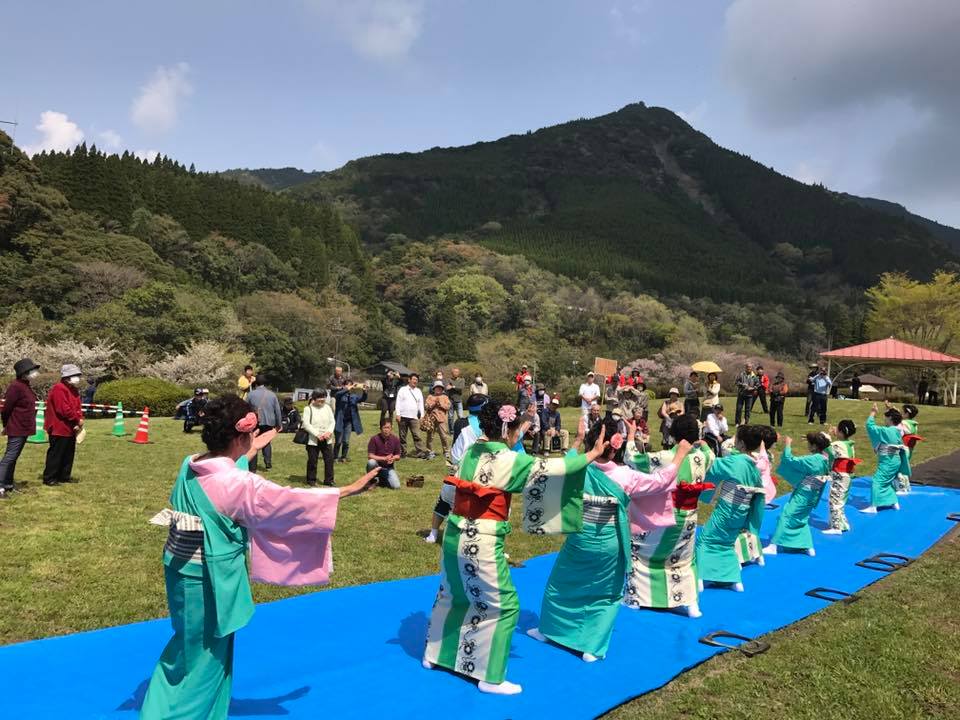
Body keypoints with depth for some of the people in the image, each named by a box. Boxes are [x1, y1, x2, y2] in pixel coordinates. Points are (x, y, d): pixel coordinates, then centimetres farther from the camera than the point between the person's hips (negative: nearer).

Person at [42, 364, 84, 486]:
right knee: (56, 454, -4)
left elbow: (77, 407, 13)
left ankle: (64, 476, 22)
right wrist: (78, 420, -16)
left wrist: (79, 419, -6)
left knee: (69, 454, 14)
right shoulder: (59, 389, -16)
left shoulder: (74, 390, 15)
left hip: (70, 429, 10)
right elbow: (64, 409, -23)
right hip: (59, 429, -10)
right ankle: (49, 478, 3)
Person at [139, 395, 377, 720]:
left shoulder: (190, 466, -3)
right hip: (208, 579, -8)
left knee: (191, 648, 27)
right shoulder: (239, 483, -26)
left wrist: (249, 453, 25)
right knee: (203, 661, 13)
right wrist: (350, 489, -13)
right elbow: (291, 500, -20)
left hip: (183, 570, 8)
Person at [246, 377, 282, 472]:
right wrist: (279, 424, 13)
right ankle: (268, 463, 9)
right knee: (267, 442, 21)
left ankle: (252, 468, 4)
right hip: (269, 422, 2)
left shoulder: (251, 394, -2)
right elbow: (277, 411, 5)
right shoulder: (272, 394, 3)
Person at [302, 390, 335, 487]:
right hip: (313, 440, -3)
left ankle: (329, 481, 13)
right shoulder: (308, 409, -6)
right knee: (312, 461, 6)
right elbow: (306, 424, -13)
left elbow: (333, 421, 8)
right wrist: (317, 434, -19)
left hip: (327, 439, 4)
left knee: (329, 459, 3)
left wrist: (329, 432, -10)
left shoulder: (327, 407, 7)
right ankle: (311, 480, 21)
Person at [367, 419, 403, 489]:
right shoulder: (374, 439, -13)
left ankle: (382, 479, 14)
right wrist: (384, 458, -25)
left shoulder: (395, 439, -4)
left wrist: (393, 458, -21)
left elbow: (398, 456, 3)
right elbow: (370, 456, -15)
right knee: (371, 462, -37)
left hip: (389, 467, 2)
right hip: (377, 466, -2)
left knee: (396, 486, -18)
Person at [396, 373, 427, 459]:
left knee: (417, 435, -8)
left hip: (414, 417, 1)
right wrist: (398, 414, -8)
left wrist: (422, 416, 6)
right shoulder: (403, 390, 5)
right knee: (402, 436, 5)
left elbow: (421, 404, 14)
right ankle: (403, 452, 14)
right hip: (403, 416, -1)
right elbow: (398, 402, 1)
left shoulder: (419, 391, 14)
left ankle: (420, 452, -10)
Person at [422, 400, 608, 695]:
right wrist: (591, 455, -3)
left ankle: (435, 654, 42)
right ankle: (491, 678, 17)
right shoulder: (508, 460, -18)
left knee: (452, 596, 26)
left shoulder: (473, 450, 3)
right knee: (503, 606, 8)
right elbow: (549, 468, -14)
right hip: (482, 544, -8)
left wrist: (524, 421, 32)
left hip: (456, 536, 8)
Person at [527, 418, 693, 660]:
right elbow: (661, 480, -1)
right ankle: (593, 648, 17)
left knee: (560, 584, 23)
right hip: (609, 545, -1)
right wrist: (681, 453, 9)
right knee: (607, 595, 18)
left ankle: (547, 629, 37)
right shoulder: (626, 476, -13)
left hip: (580, 539, 1)